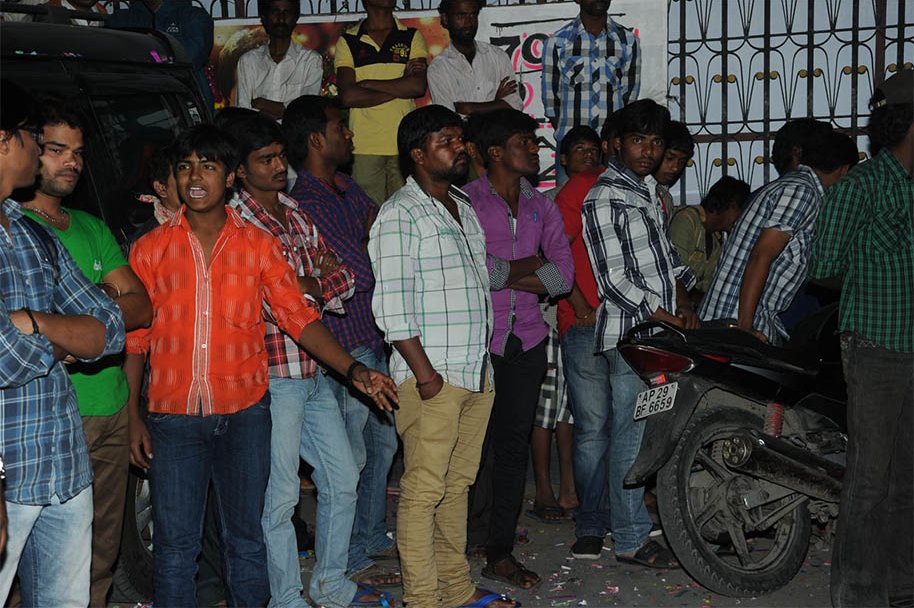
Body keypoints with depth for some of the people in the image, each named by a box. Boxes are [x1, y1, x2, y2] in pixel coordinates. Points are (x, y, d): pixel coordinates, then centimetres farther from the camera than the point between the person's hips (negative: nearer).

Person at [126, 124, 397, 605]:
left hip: (244, 412, 1)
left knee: (245, 538, 11)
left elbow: (298, 317, 3)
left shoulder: (259, 246, 4)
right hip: (173, 416, 0)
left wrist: (353, 371, -8)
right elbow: (134, 337, 5)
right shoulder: (151, 249, 3)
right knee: (175, 543, 4)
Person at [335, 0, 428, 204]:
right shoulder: (348, 41, 8)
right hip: (365, 147, -1)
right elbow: (348, 96, -5)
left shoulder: (412, 37, 11)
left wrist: (366, 84, -5)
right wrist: (401, 87, -5)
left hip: (404, 143, 1)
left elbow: (419, 86, -5)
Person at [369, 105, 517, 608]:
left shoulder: (464, 208, 19)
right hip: (431, 376, -8)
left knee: (458, 484, 13)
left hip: (476, 372, 8)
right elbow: (392, 304, -14)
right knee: (424, 489, -5)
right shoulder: (400, 214, -8)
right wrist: (424, 372, -17)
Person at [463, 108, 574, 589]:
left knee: (514, 446, 7)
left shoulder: (542, 207, 13)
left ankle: (500, 553, 16)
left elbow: (563, 275, 2)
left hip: (526, 341, 5)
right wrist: (529, 265, -5)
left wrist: (502, 275, -9)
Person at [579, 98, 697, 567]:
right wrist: (669, 318, -14)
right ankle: (631, 540, 1)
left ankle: (592, 527, 20)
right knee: (631, 434, -5)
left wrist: (684, 303, 8)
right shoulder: (604, 199, -9)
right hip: (631, 334, -8)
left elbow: (664, 253, 24)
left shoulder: (646, 190, 20)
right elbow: (614, 280, -14)